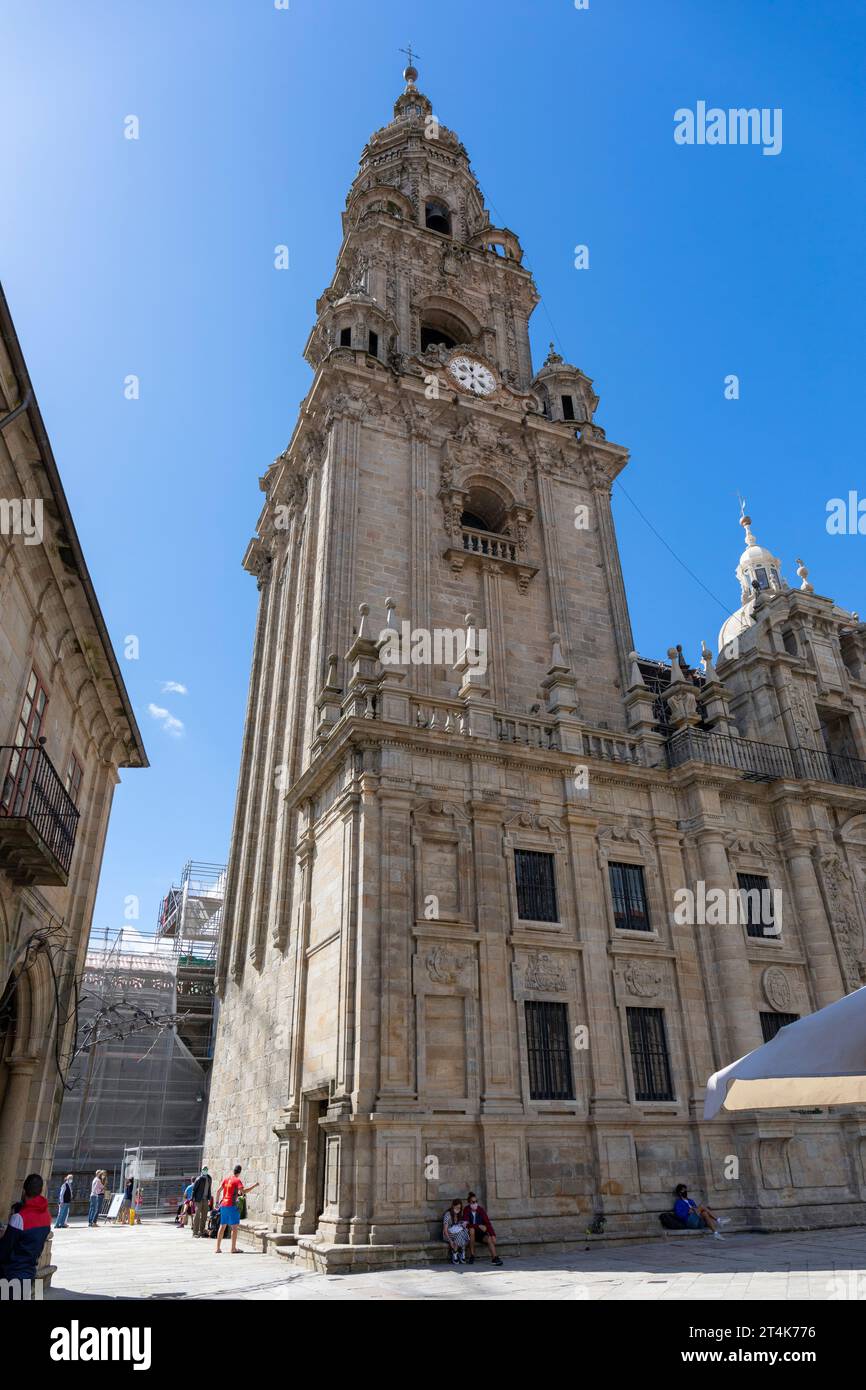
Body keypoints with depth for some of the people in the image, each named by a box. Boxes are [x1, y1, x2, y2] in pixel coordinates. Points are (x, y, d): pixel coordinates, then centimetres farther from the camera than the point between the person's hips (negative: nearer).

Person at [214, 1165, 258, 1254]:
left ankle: (218, 1248, 15)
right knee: (234, 1227, -1)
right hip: (232, 1205, -7)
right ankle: (233, 1248, -2)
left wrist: (218, 1201, 18)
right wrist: (254, 1186, -12)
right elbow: (243, 1191, -19)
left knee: (222, 1226, 14)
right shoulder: (237, 1180, -8)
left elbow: (219, 1191, 9)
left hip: (223, 1205, 7)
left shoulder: (225, 1179, 11)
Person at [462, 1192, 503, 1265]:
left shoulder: (480, 1209, -5)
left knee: (489, 1238, -26)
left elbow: (488, 1222, -10)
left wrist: (493, 1235, -22)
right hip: (470, 1234, -2)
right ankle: (472, 1255, -25)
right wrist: (479, 1226, -30)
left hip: (481, 1233, 2)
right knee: (472, 1229, -34)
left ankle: (495, 1258, -35)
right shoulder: (466, 1210, -12)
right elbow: (466, 1224, -22)